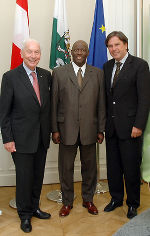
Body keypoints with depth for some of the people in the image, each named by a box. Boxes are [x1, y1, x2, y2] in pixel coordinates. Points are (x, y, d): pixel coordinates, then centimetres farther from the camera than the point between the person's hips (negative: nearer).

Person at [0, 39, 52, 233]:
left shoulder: (46, 75, 5)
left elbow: (48, 105, 10)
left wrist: (50, 129, 7)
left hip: (42, 137, 5)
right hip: (22, 138, -4)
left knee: (38, 176, 16)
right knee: (24, 177, 7)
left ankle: (34, 207, 37)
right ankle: (25, 214, 28)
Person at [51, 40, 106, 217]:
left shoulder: (97, 73, 6)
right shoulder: (59, 73, 2)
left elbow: (101, 103, 5)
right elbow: (54, 103, 1)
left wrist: (101, 129, 2)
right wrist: (54, 129, -3)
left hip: (89, 129, 1)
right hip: (66, 129, -1)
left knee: (89, 166, 13)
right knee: (66, 167, 9)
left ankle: (88, 199, 33)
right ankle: (67, 201, 29)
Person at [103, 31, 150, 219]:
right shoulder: (107, 66, 11)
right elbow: (106, 96, 12)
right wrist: (104, 122, 8)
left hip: (130, 127, -5)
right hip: (111, 126, 6)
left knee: (131, 168, 6)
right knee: (113, 166, 15)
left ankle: (133, 204, 26)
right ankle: (116, 198, 34)